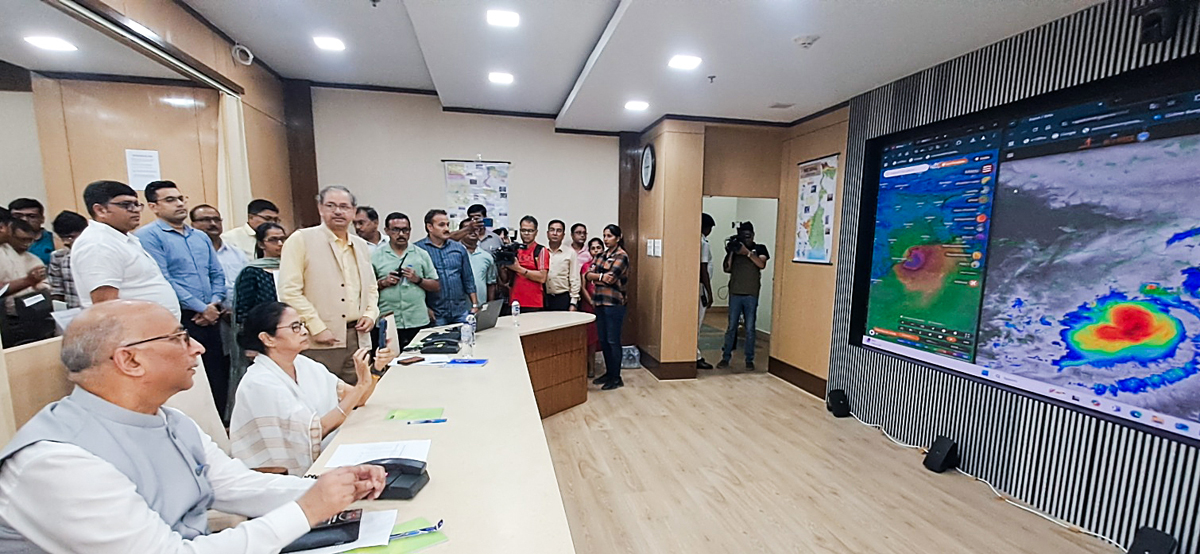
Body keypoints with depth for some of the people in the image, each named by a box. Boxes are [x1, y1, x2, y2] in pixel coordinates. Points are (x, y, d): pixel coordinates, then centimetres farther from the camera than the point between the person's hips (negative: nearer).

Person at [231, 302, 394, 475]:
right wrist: (361, 385, -24)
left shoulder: (305, 365, 1)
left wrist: (376, 369, -16)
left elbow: (355, 400, 1)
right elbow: (315, 431, -21)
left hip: (323, 458, 6)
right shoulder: (260, 383, -19)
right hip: (285, 476, -6)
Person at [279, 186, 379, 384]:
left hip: (357, 338, 5)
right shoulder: (301, 240, -2)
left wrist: (371, 314, 4)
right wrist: (317, 328, -14)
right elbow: (289, 292, -8)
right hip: (318, 343, -5)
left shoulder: (362, 246, 15)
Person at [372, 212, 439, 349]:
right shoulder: (376, 257, 7)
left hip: (419, 322, 1)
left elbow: (436, 286, 8)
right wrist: (383, 283, -9)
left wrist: (418, 280, -8)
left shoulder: (422, 254, 9)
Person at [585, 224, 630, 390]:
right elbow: (588, 274, 3)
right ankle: (609, 372, 27)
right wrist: (601, 276, -15)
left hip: (614, 303, -7)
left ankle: (616, 378, 12)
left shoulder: (621, 256, -7)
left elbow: (610, 278, -18)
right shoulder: (602, 255, 13)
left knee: (613, 341, 0)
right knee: (603, 340, 13)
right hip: (600, 302, 7)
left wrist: (595, 277, -3)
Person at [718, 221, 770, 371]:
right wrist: (730, 252, -11)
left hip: (751, 295, -1)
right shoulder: (735, 247, 8)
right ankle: (725, 357, 10)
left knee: (750, 329, 3)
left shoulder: (760, 249, 6)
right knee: (731, 327, 4)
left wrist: (747, 252, -20)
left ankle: (749, 360, 13)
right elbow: (726, 268, 1)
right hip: (735, 294, 1)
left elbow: (762, 264, -12)